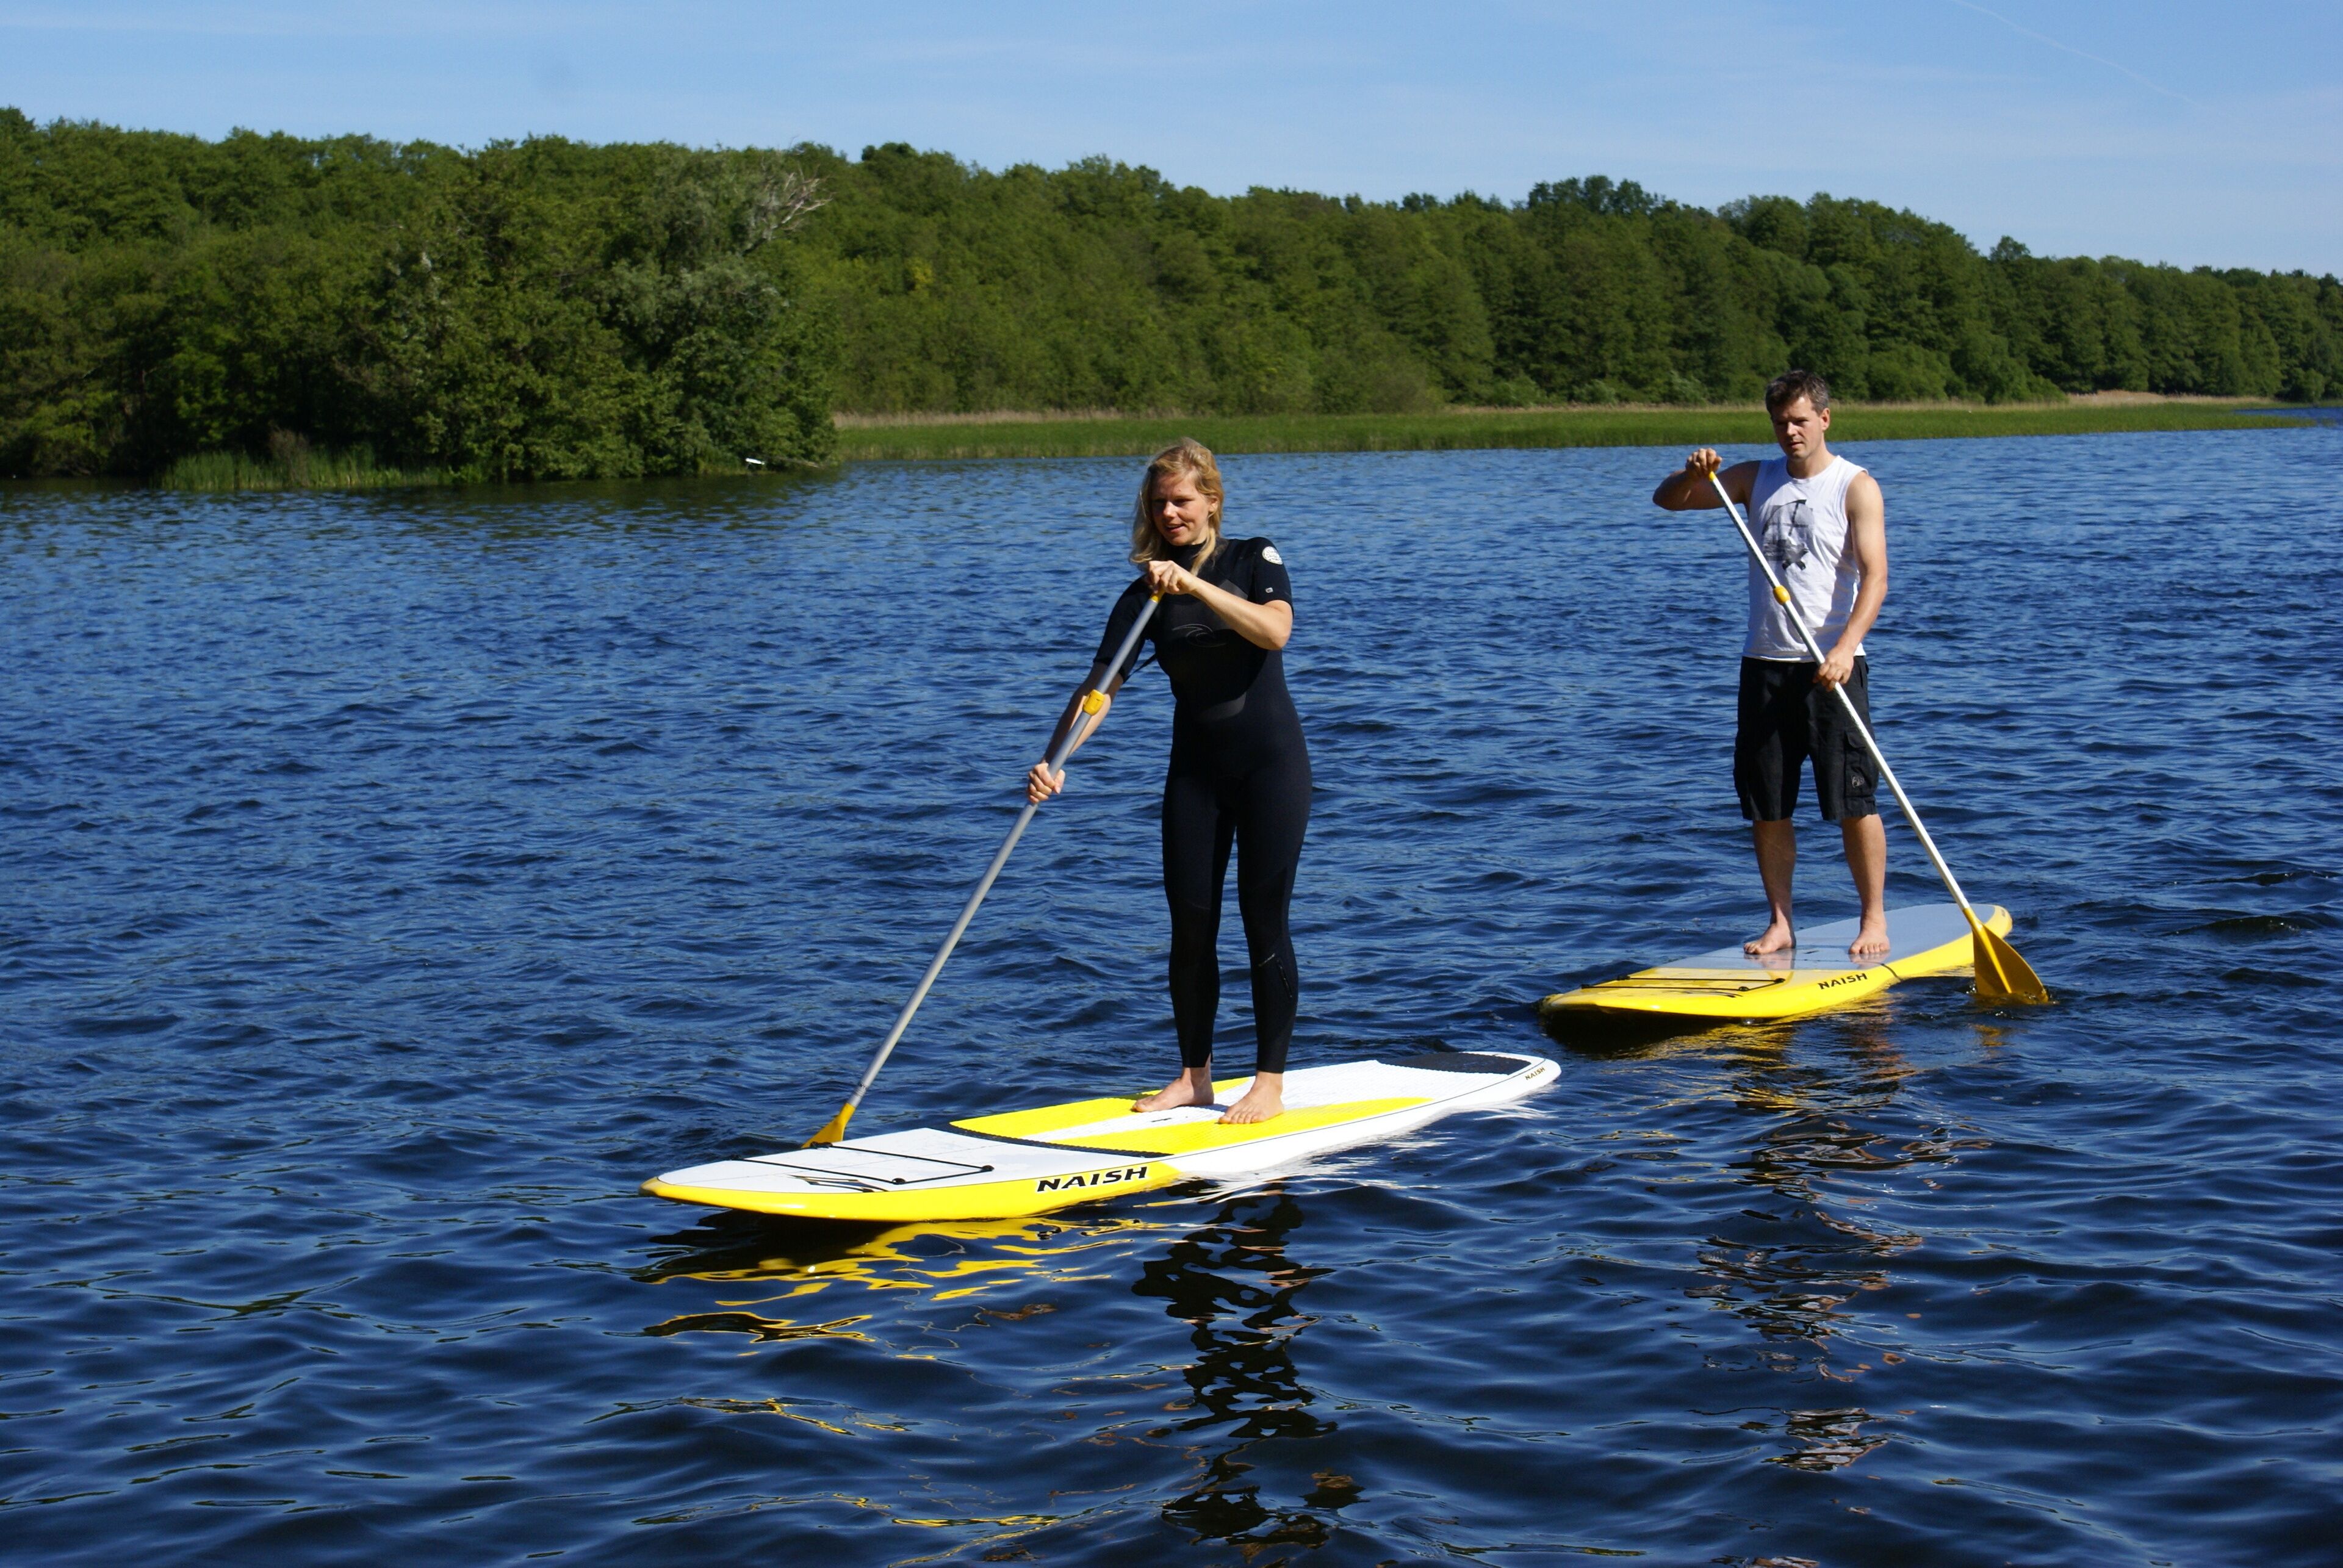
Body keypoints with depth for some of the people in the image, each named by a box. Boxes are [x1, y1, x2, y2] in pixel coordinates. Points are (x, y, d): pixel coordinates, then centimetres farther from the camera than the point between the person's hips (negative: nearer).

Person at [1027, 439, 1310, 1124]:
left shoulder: (1255, 560, -3)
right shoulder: (1144, 596, 2)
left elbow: (1274, 630, -23)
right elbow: (1100, 687, -7)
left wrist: (1196, 585, -32)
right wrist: (1052, 761, -22)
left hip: (1270, 760, -3)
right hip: (1195, 767, 3)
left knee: (1264, 921, -3)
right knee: (1190, 926, 3)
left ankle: (1270, 1083, 4)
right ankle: (1194, 1076, 17)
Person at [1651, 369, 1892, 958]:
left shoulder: (1856, 487, -3)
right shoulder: (1757, 480, 11)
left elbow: (1875, 576, -14)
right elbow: (1667, 500, 11)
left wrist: (1845, 647, -28)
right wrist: (1693, 474, -12)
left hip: (1833, 665, -4)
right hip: (1765, 665, 5)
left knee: (1855, 803, -3)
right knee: (1766, 808, 5)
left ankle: (1874, 920, 7)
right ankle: (1780, 924, 15)